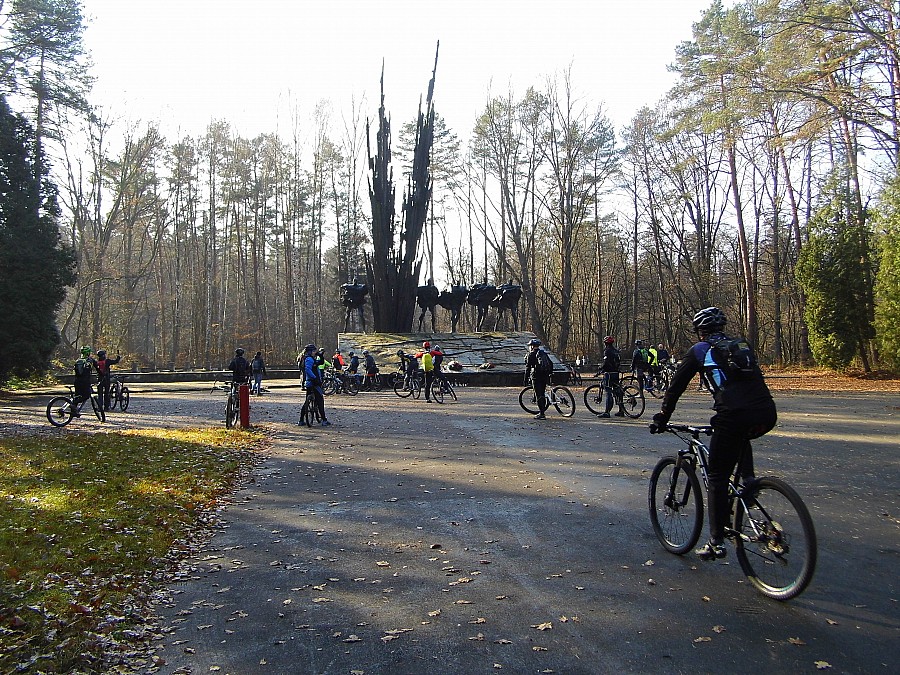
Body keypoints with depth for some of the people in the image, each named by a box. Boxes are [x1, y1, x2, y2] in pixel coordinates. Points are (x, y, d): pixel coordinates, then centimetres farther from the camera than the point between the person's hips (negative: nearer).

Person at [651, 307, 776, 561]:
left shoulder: (700, 350, 14)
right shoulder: (744, 346, 27)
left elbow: (676, 386, 16)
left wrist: (661, 419, 25)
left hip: (733, 416, -5)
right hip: (767, 415, 5)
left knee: (717, 479, 8)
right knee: (742, 437, 41)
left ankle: (716, 542, 8)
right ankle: (747, 479, 22)